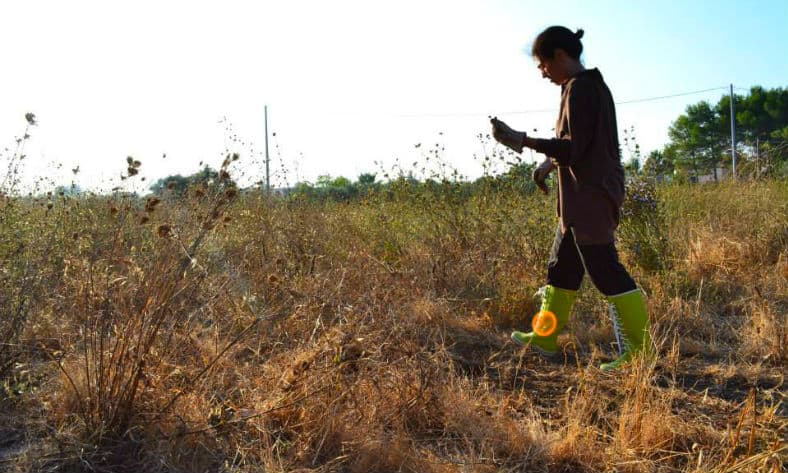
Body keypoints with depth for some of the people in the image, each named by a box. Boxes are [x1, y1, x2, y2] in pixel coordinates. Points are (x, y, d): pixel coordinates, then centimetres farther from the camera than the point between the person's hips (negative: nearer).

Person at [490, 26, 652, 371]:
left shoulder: (579, 88, -14)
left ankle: (640, 352, 2)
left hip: (589, 198, -10)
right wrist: (551, 163, 17)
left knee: (605, 272, -6)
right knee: (561, 267, 15)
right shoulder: (593, 85, 17)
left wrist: (522, 141, -21)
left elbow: (574, 148, -20)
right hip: (585, 198, 10)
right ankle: (544, 337, 27)